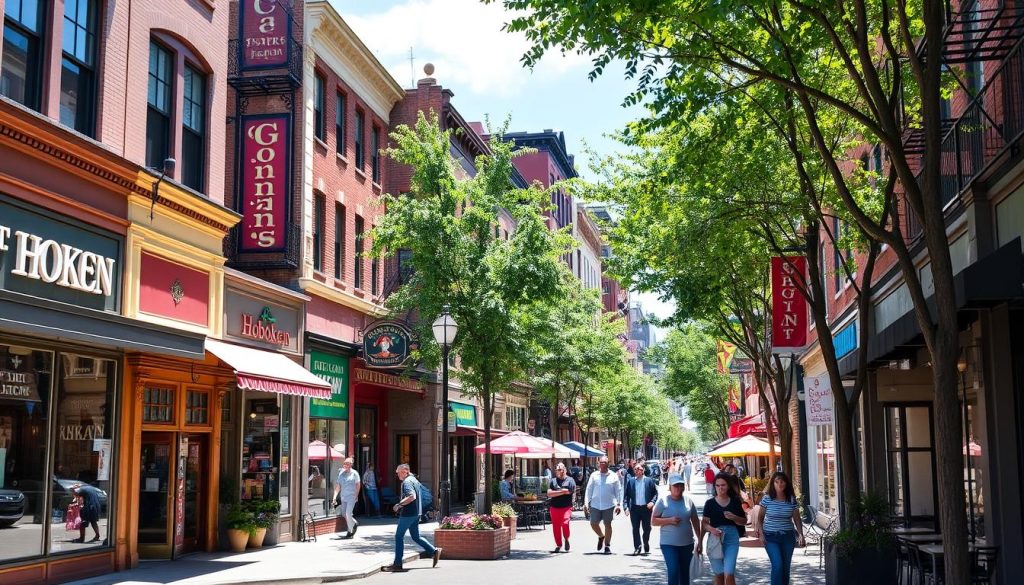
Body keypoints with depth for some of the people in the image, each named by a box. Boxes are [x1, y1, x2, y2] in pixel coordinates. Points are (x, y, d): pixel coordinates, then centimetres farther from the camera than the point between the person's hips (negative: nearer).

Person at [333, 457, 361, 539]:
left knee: (348, 514, -12)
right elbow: (338, 485, 9)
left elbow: (358, 485, -2)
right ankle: (355, 523, 36)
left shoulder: (354, 473, -4)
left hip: (351, 496, -5)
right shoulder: (341, 473, 8)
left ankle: (350, 532, 0)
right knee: (344, 514, 10)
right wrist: (335, 496, 1)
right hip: (343, 496, 5)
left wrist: (356, 495, -8)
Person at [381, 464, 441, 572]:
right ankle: (434, 551, 11)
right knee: (416, 536, 17)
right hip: (416, 513, 10)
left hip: (408, 513, -10)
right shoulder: (414, 480, 16)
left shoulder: (407, 482, -15)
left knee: (399, 536, -2)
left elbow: (412, 496, -29)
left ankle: (397, 564, 1)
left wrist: (399, 504, -22)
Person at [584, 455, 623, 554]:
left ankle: (607, 546, 13)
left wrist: (619, 504, -2)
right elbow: (589, 490, 5)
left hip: (609, 505, -1)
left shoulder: (613, 476, 1)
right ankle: (601, 537, 31)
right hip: (595, 504, 1)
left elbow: (618, 491, 4)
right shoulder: (594, 475, 4)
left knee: (607, 525, 3)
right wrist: (586, 503, 0)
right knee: (593, 524, 2)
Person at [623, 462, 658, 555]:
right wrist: (626, 507, -9)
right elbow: (626, 495, 2)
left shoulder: (649, 481, 1)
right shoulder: (630, 481, 2)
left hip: (646, 508, 0)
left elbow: (655, 493, 3)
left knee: (647, 529, 9)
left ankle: (646, 548, 27)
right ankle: (637, 548, 3)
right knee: (635, 529, -1)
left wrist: (652, 502, -13)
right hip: (634, 508, 0)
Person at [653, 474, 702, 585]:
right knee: (673, 572, -14)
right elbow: (654, 521, -4)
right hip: (669, 544, -4)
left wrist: (700, 541, 10)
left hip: (687, 544, 4)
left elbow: (695, 522, 11)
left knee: (685, 573, 13)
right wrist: (669, 520, -19)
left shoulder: (688, 501, 5)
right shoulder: (663, 501, -6)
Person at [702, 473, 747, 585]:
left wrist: (734, 518, -10)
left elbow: (744, 522, 10)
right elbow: (704, 523, 1)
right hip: (715, 539, 1)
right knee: (719, 574, 9)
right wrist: (711, 529, -20)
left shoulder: (735, 502, 4)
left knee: (729, 574, -12)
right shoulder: (710, 503, 2)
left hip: (731, 539, -1)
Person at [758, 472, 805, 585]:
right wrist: (761, 534, -7)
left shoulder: (792, 499, 0)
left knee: (786, 566, 7)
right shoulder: (767, 499, -5)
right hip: (771, 537, -2)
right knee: (778, 565, -15)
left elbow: (797, 519, 5)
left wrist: (800, 534, -6)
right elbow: (760, 518, 2)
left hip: (788, 537, 2)